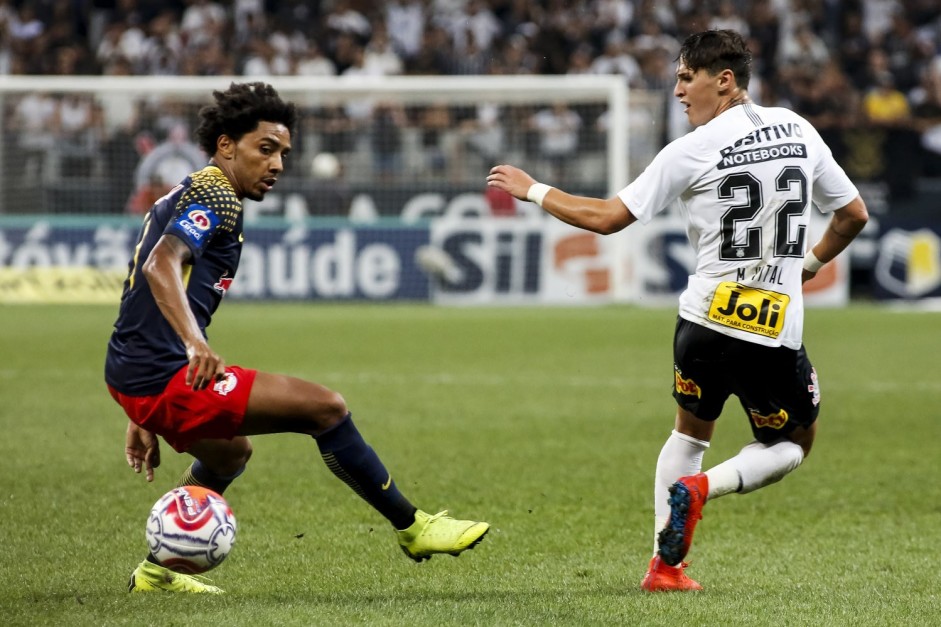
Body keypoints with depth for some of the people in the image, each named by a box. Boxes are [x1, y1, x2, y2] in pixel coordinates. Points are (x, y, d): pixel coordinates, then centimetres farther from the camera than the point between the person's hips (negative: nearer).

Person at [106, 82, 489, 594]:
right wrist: (195, 342, -43)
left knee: (231, 452, 36)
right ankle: (411, 528, 1)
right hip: (166, 378, -11)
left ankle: (158, 569, 37)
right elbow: (161, 265, -28)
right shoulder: (215, 198, -9)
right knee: (326, 407, -10)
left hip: (132, 377, 11)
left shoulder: (180, 199, 22)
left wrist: (141, 418, 29)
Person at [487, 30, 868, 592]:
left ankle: (665, 565, 16)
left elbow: (607, 218, -7)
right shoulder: (798, 130, 4)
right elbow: (855, 215, 12)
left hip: (707, 321, 0)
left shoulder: (693, 151, -8)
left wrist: (533, 190, 6)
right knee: (793, 445, 20)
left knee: (691, 432, 24)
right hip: (778, 333, 1)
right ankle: (703, 486, -9)